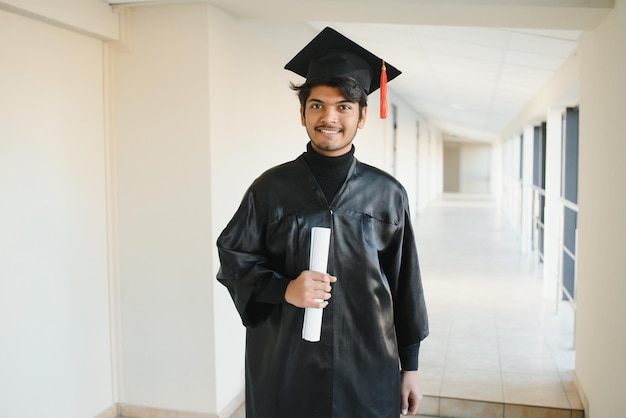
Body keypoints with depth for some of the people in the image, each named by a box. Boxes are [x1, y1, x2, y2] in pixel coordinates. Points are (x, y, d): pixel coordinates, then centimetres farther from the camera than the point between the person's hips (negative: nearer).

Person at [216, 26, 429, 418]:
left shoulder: (387, 194, -2)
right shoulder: (273, 188, -4)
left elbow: (405, 284, 2)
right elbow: (233, 257, 1)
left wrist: (410, 366, 5)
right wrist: (283, 288, -17)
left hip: (368, 370, 1)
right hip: (286, 369, 0)